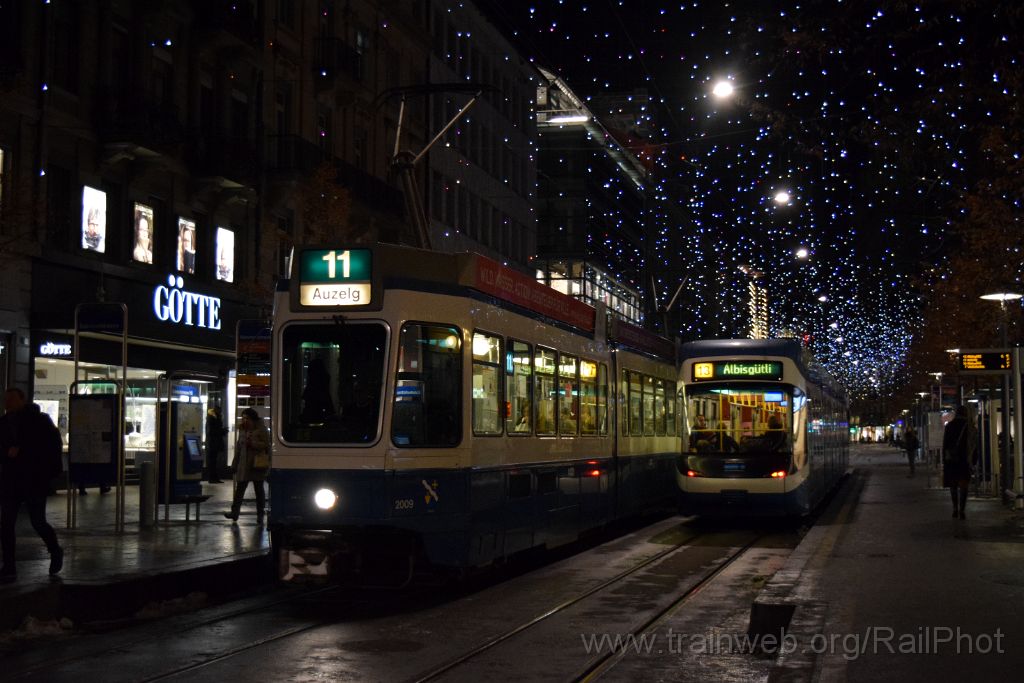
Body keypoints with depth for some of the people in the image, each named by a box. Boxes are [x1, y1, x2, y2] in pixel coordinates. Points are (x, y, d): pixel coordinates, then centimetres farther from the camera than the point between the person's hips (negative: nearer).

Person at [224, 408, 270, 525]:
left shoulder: (261, 430, -7)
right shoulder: (242, 430, 11)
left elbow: (266, 445, -13)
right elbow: (238, 446, 17)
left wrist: (252, 443, -21)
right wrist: (235, 464, 14)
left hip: (257, 464, -5)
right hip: (243, 465, 5)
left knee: (259, 489, 5)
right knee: (240, 488, -1)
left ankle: (260, 515, 12)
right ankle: (234, 512, -2)